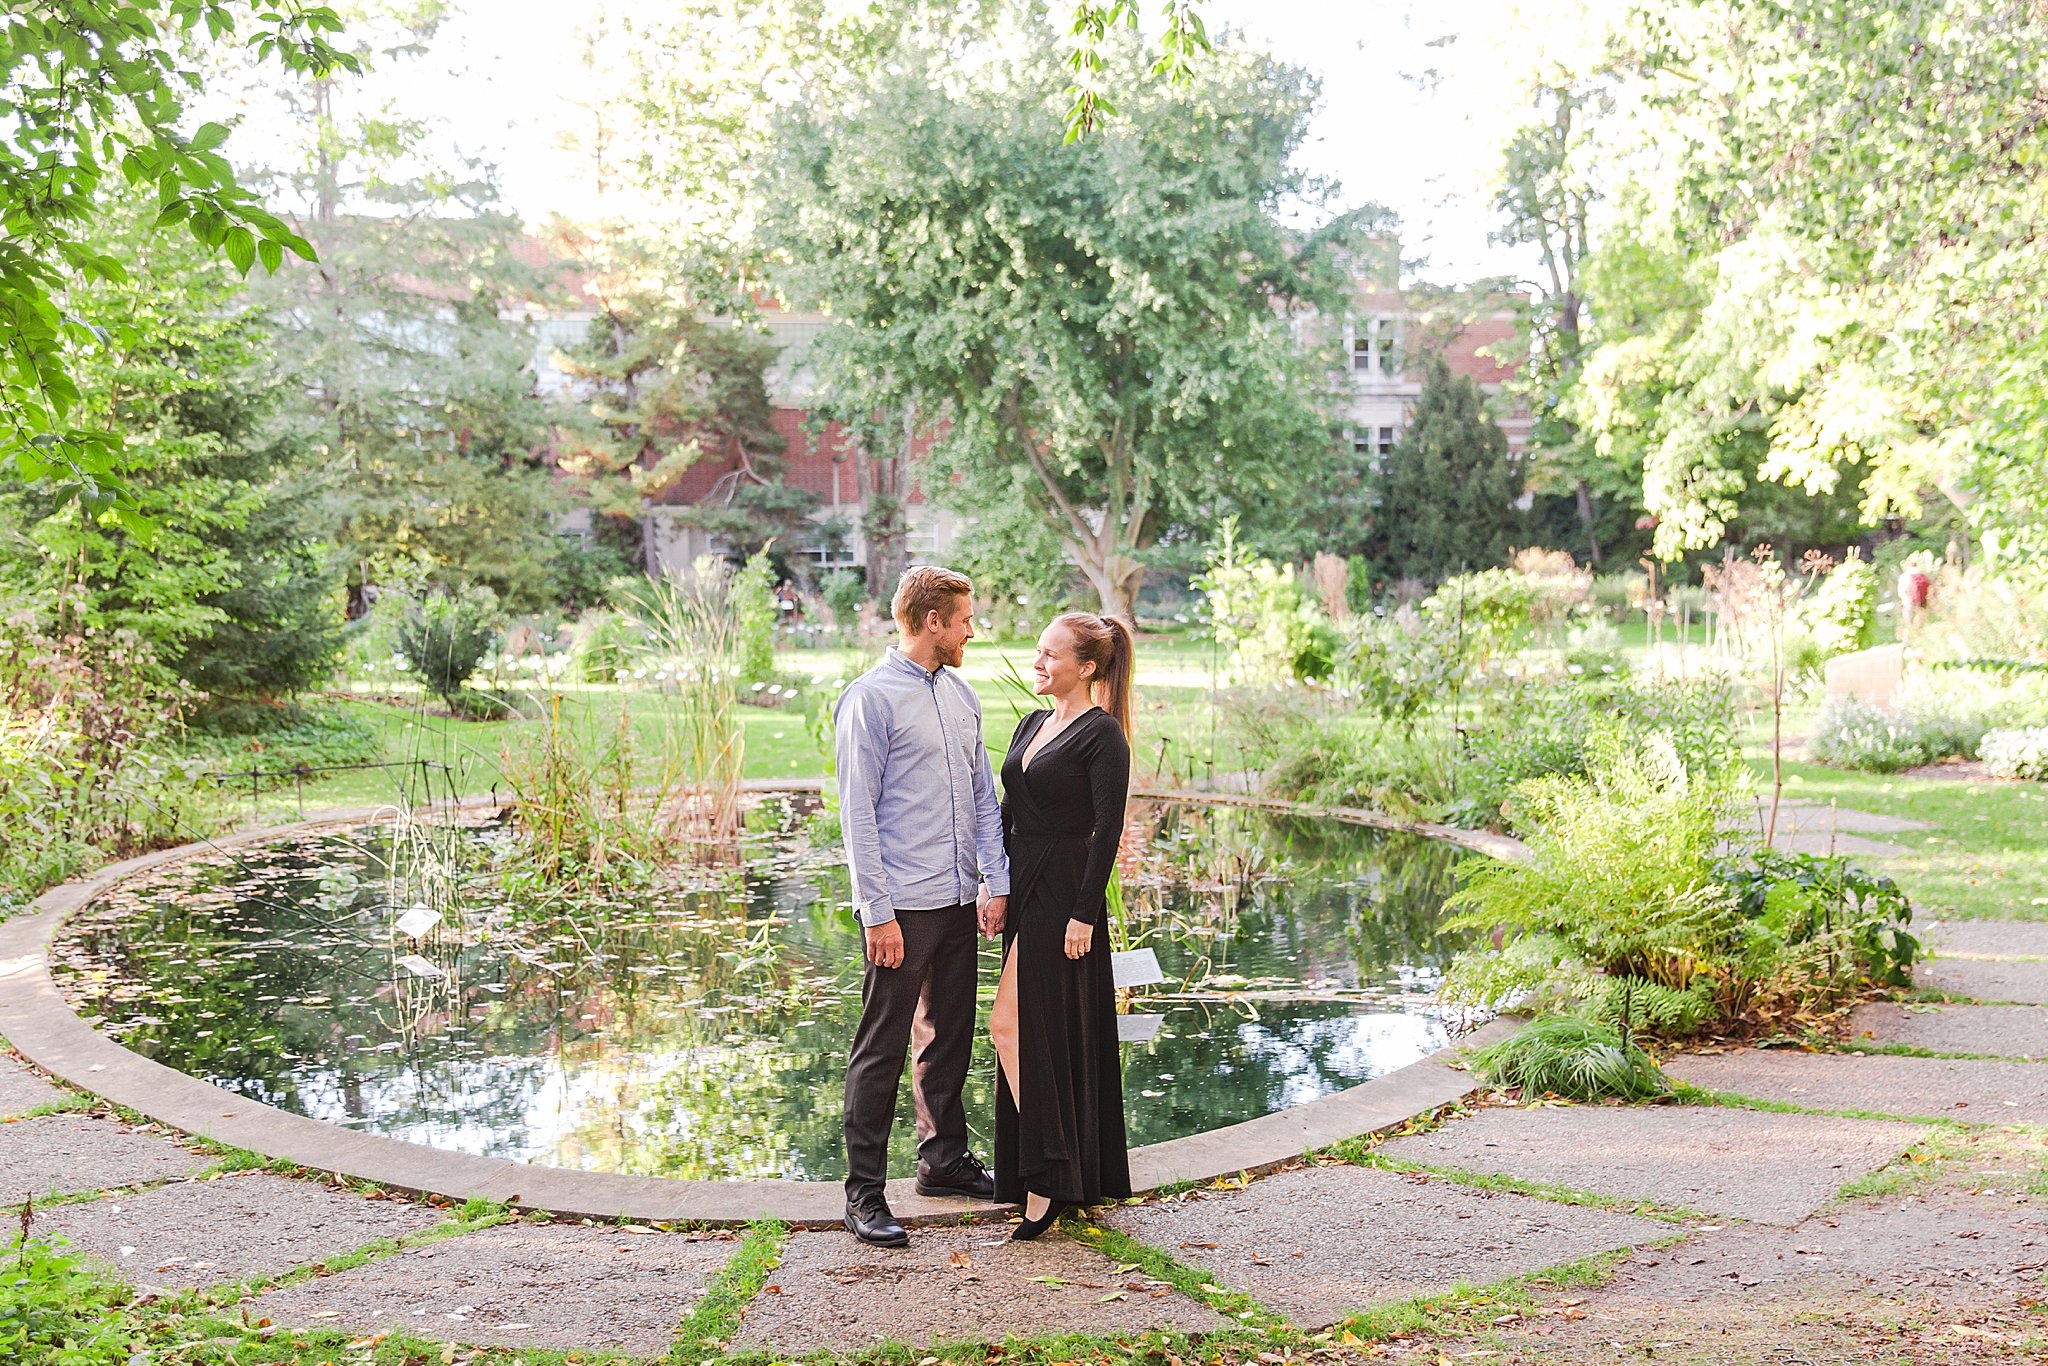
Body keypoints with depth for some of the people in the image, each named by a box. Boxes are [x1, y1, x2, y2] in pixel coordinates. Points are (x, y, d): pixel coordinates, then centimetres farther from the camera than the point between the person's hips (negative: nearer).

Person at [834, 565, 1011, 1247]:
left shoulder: (961, 693, 12)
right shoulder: (870, 698, -10)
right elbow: (858, 814, -12)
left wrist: (997, 881, 8)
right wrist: (877, 912, -15)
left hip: (961, 901, 8)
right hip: (902, 907, -7)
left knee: (950, 1035, 17)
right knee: (882, 1047, -1)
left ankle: (944, 1158, 33)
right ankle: (864, 1192, 7)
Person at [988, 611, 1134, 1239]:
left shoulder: (1102, 734, -11)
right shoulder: (1032, 725, 14)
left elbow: (1108, 829, -16)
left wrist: (1084, 913, -19)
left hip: (1063, 889, -9)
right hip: (1023, 884, 9)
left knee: (1014, 1022, -11)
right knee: (1043, 1027, 12)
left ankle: (1044, 1178, -4)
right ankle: (1073, 1172, 22)